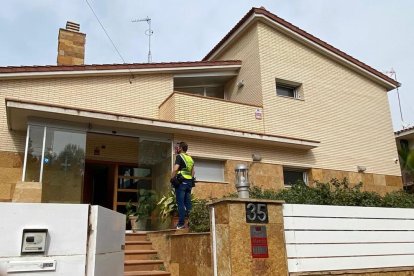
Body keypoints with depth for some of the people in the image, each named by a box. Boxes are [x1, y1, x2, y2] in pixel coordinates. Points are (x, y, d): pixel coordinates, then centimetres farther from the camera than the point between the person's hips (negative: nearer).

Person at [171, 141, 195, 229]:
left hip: (181, 181, -7)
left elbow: (175, 169, -16)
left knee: (181, 203, -6)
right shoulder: (190, 158, 19)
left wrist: (172, 179, -7)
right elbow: (193, 172, 21)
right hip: (189, 182, 7)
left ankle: (181, 224, -8)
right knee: (188, 203, 7)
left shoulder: (179, 156, -4)